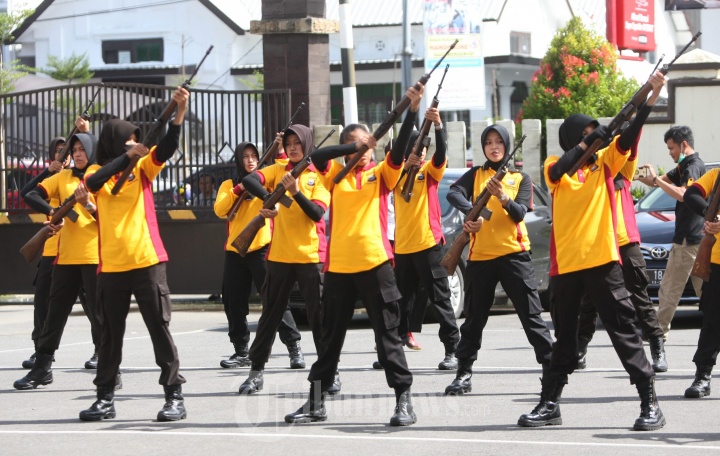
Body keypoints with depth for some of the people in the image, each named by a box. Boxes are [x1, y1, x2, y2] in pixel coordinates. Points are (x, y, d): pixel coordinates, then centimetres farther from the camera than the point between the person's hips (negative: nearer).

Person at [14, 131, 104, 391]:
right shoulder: (64, 177, 11)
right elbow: (32, 196, 3)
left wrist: (88, 205, -24)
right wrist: (51, 211, -14)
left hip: (94, 257, -4)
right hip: (66, 257, 4)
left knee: (99, 314, -2)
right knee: (55, 311, 9)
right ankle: (42, 368, 17)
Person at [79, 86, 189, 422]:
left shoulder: (143, 168, 5)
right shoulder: (97, 173, 7)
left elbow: (167, 147, -12)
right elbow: (93, 183, -17)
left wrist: (179, 114, -29)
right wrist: (127, 156, -20)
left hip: (147, 262, -1)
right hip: (111, 266, 1)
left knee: (159, 328, -2)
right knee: (111, 333, 8)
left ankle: (175, 396, 1)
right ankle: (105, 398, 15)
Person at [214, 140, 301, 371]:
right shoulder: (229, 185, 12)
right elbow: (220, 210, -3)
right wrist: (238, 189, -13)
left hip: (261, 248, -4)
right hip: (234, 251, 4)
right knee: (234, 304, 6)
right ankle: (241, 352, 14)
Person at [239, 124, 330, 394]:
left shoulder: (319, 175, 1)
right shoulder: (278, 170, 6)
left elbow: (317, 213, -11)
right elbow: (249, 181, -11)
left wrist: (296, 192, -25)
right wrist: (268, 199, -28)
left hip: (311, 256, -2)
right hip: (279, 255, 2)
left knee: (319, 315, -2)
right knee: (270, 314, 7)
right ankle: (256, 371, 12)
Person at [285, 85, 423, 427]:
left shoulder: (381, 174, 6)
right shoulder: (336, 174, 9)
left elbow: (401, 148, -10)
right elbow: (318, 155, -9)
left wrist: (412, 111, -22)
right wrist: (355, 147, -16)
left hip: (375, 264, -3)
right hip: (338, 266, 3)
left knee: (387, 334, -2)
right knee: (330, 337, 11)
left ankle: (404, 401, 1)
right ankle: (316, 402, 19)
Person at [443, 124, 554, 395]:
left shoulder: (521, 179, 7)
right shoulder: (475, 175, 9)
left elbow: (520, 213, -8)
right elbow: (453, 193, -10)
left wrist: (503, 197, -27)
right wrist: (471, 212, -29)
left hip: (513, 253, -2)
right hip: (480, 255, 2)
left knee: (531, 314, -5)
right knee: (474, 317, 7)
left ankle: (550, 367, -5)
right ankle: (464, 373, 14)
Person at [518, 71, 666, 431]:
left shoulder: (604, 162, 7)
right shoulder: (555, 167, 6)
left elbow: (629, 135, -8)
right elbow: (557, 172, -17)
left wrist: (651, 97, -22)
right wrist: (586, 143, -24)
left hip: (602, 260, -1)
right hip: (565, 265, 1)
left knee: (624, 331, -4)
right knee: (564, 338, 12)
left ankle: (650, 403, -4)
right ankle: (550, 403, 21)